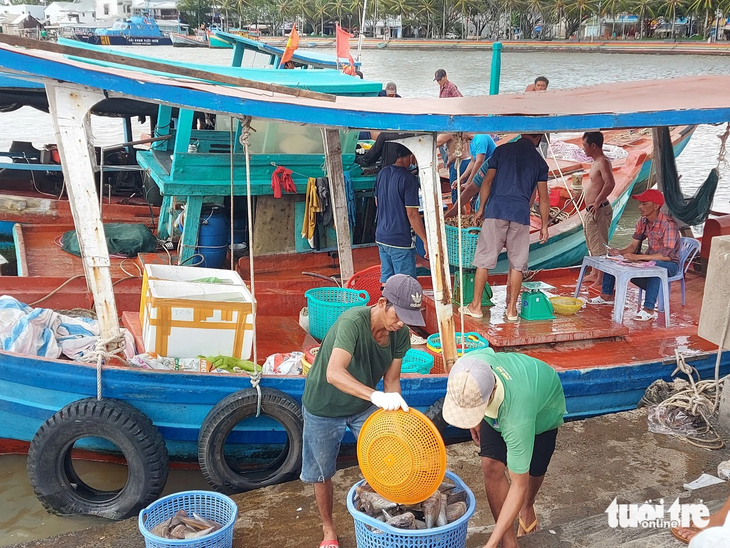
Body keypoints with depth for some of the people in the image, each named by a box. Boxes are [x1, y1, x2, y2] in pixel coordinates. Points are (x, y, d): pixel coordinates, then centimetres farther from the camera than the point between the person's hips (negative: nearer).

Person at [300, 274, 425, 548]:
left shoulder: (401, 335, -16)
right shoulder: (353, 321, -36)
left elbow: (391, 379, -9)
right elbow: (334, 373, -47)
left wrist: (397, 407, -26)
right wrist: (375, 396, -57)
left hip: (363, 405, 5)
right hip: (324, 407, -5)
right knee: (322, 471, 12)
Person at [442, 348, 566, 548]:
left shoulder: (517, 416, -50)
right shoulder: (468, 367, -39)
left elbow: (519, 485, -40)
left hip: (543, 407, -3)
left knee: (534, 470, 9)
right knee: (491, 466, -14)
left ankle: (528, 506, 46)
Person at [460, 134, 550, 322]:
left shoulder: (502, 150, 8)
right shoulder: (539, 161, 11)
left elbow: (487, 181, 3)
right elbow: (543, 198, 11)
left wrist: (481, 208, 11)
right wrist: (544, 226, 17)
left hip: (497, 210, -1)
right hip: (521, 215, 1)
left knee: (484, 259, 3)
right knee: (517, 263, 8)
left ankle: (476, 306, 6)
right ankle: (511, 309, 11)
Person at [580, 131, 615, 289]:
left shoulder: (603, 162, -17)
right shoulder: (596, 162, 13)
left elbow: (610, 183, -31)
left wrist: (597, 202, -30)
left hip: (598, 210, -11)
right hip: (592, 211, 11)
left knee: (599, 246, -6)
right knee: (593, 244, 21)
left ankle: (601, 279, -1)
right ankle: (595, 274, 34)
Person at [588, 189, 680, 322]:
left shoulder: (668, 225, -25)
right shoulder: (643, 222, -1)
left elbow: (667, 256, -31)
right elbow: (633, 246, 3)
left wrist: (638, 257, -37)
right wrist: (619, 252, -19)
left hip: (669, 263, -8)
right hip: (649, 259, 8)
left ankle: (649, 310, -42)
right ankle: (607, 295, 12)